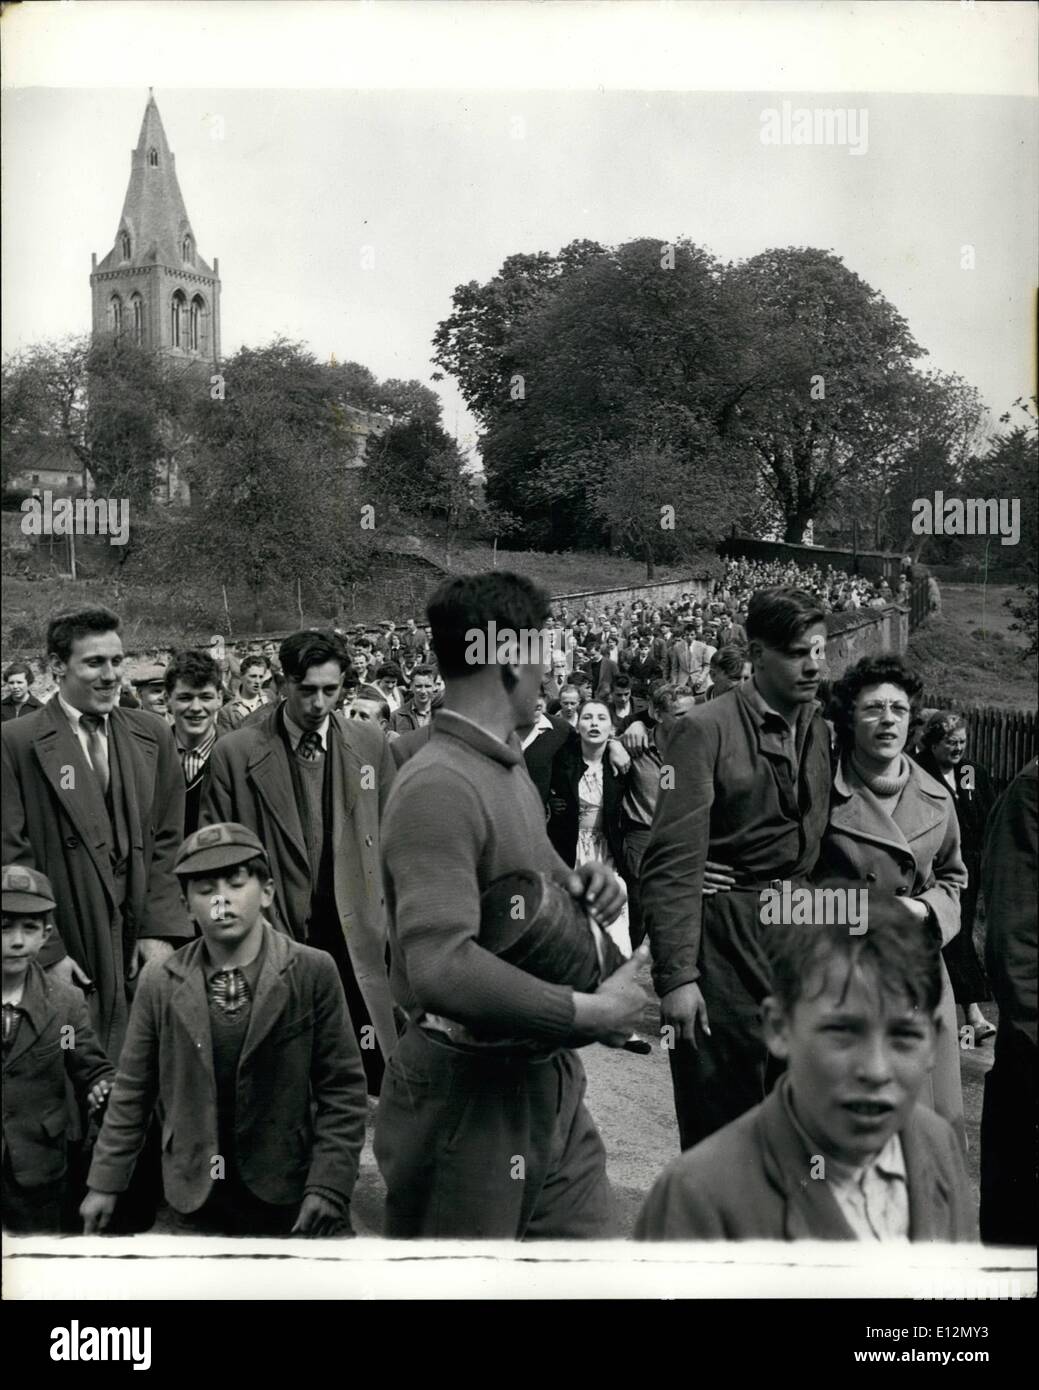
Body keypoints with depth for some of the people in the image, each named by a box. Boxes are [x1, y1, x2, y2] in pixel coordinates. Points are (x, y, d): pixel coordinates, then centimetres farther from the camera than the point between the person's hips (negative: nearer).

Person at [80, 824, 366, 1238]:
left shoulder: (313, 972, -8)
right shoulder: (159, 983, -1)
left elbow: (342, 1087, -7)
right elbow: (132, 1090, 5)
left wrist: (329, 1186, -13)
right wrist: (105, 1183, 4)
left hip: (289, 1195, -1)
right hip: (198, 1203, 2)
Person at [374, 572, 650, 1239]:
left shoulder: (512, 768, 10)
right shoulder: (438, 785, -22)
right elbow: (442, 966, -33)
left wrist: (581, 882, 1)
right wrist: (592, 1012, -25)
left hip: (551, 1079, 8)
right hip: (466, 1091, -8)